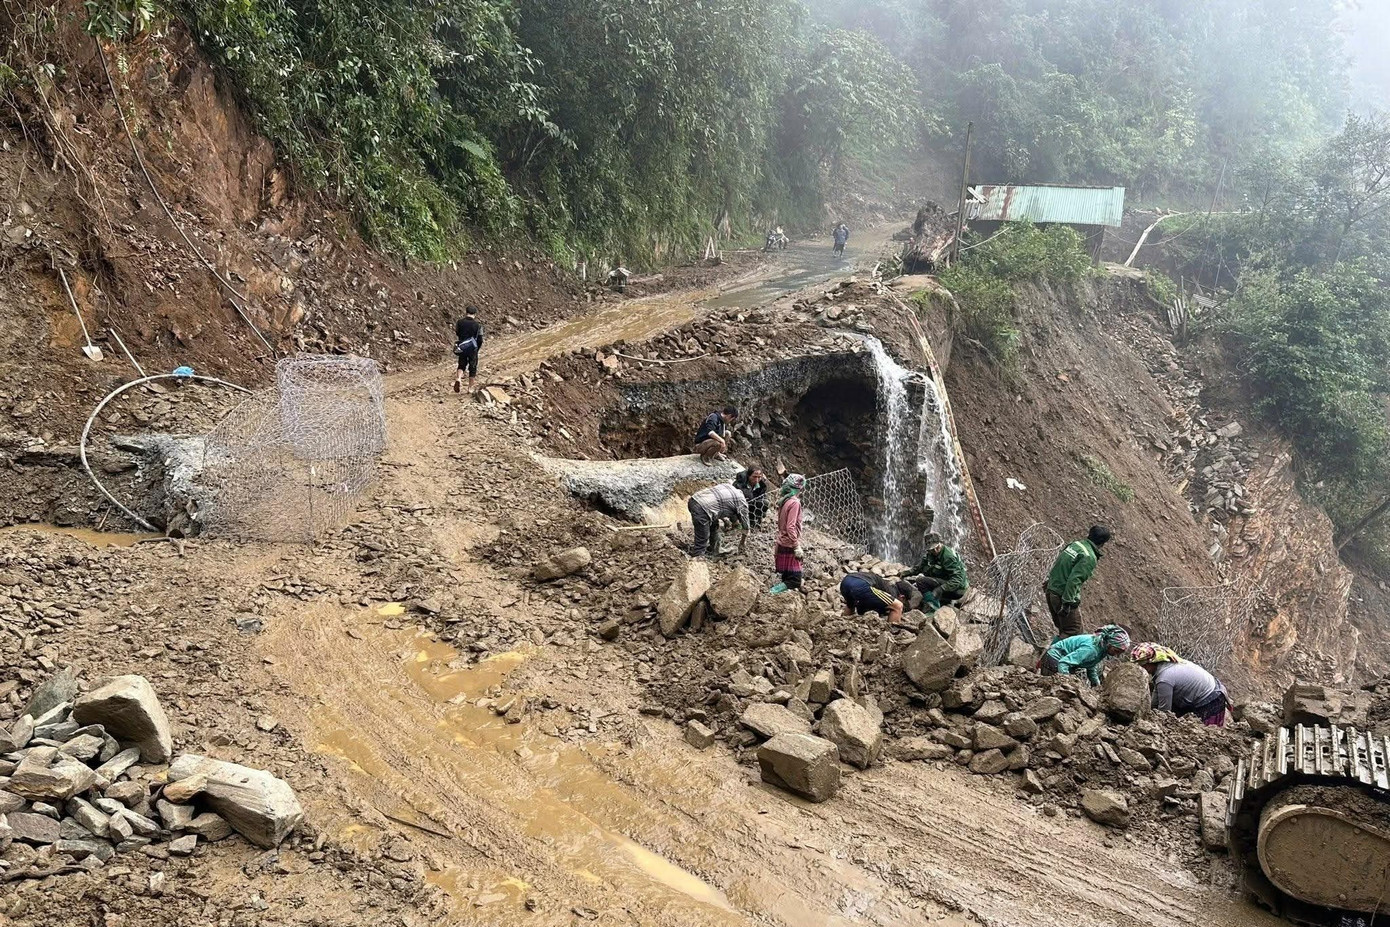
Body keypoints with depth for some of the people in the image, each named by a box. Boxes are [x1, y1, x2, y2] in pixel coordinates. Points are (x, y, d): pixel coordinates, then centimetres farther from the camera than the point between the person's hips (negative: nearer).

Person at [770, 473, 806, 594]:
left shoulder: (783, 500, 7)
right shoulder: (794, 503, -17)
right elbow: (790, 527, -22)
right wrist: (797, 547, -19)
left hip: (782, 544, 9)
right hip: (790, 546, -9)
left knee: (787, 577, 16)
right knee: (794, 581, -7)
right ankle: (773, 591, -15)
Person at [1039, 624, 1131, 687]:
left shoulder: (1102, 649, -3)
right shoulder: (1090, 648, -32)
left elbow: (1091, 668, 13)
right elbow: (1063, 663, -36)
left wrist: (1097, 685, 8)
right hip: (1053, 659, -9)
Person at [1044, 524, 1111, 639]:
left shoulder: (1075, 544, 7)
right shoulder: (1089, 558, -18)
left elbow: (1056, 563, 18)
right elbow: (1074, 580, -25)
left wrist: (1050, 580, 30)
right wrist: (1067, 602, -23)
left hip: (1051, 591, 9)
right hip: (1064, 595, -9)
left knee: (1063, 628, 21)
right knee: (1072, 632, -2)